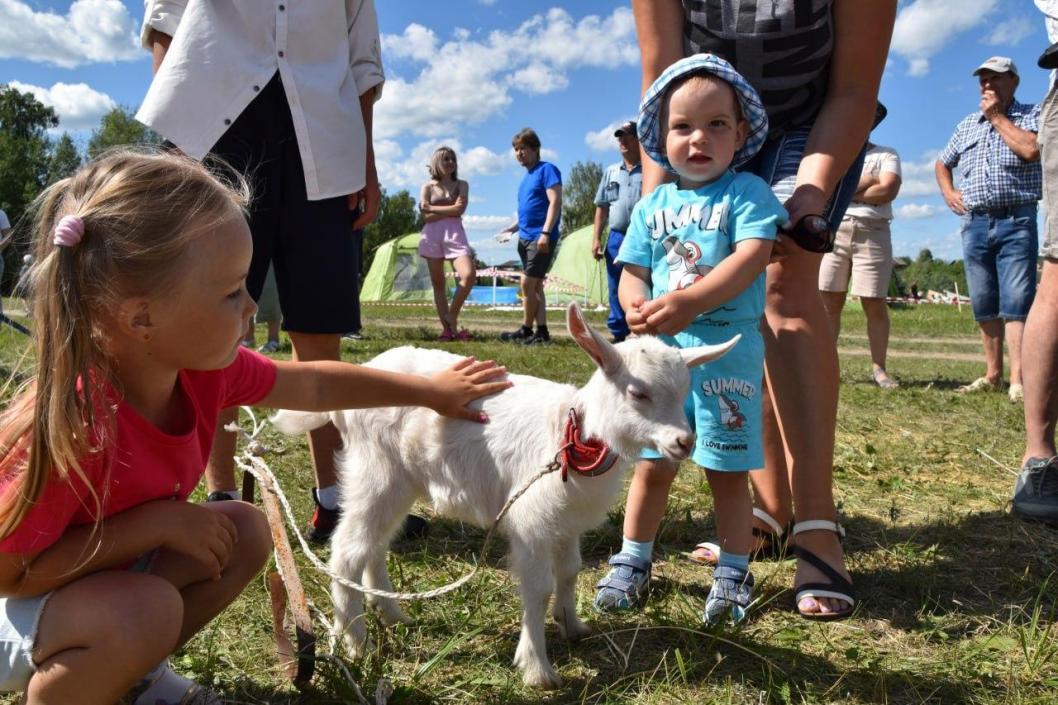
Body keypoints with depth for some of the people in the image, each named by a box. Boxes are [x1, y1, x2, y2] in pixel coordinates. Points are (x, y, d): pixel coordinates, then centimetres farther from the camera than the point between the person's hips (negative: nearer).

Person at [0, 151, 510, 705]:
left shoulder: (203, 368, -17)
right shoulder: (69, 424, -38)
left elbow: (313, 385, -1)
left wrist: (431, 390, 5)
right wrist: (157, 523, -31)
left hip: (108, 570, 7)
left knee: (246, 531, -3)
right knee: (148, 613, -33)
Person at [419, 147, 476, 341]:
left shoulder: (461, 185, 12)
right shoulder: (428, 187, 10)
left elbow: (459, 210, -5)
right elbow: (426, 217, -2)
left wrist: (434, 208, -3)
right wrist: (450, 211, -6)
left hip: (455, 234, 0)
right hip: (432, 236, 0)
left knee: (469, 275, -21)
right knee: (438, 283, -1)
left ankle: (452, 316, -6)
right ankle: (446, 328, 3)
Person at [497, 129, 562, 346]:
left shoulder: (547, 170, -6)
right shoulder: (526, 177, 19)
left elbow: (555, 202, -15)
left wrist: (545, 233, -23)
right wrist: (512, 228, 13)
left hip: (540, 238, -9)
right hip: (525, 238, 9)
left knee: (528, 284, -9)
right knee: (535, 286, 7)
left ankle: (526, 330, 2)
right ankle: (541, 332, 9)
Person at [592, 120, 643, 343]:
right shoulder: (610, 172, 16)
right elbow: (601, 208, 16)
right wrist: (596, 238, 7)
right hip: (616, 238, 5)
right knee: (616, 291, 8)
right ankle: (618, 335, 16)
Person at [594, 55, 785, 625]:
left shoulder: (747, 193, -3)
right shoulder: (653, 205, 11)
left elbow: (752, 257, -17)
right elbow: (633, 271, 9)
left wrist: (689, 302, -29)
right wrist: (637, 305, -15)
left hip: (728, 352, -3)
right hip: (661, 353, 4)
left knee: (727, 471, 6)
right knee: (652, 465, 10)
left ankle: (733, 574, 23)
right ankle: (632, 563, 25)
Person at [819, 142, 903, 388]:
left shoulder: (887, 155, 12)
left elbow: (888, 191, -6)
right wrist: (868, 180, -1)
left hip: (873, 232, -1)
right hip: (834, 229, 2)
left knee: (875, 304, -4)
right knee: (829, 302, -4)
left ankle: (878, 368, 0)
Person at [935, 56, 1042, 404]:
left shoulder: (1033, 114, 5)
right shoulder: (967, 125, 19)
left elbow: (1031, 150, -15)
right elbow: (942, 164, 30)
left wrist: (997, 117, -5)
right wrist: (948, 192, 10)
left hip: (1016, 222, -5)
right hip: (975, 224, 5)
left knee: (1016, 302, -12)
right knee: (984, 305, 6)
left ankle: (1018, 381, -15)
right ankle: (992, 375, 14)